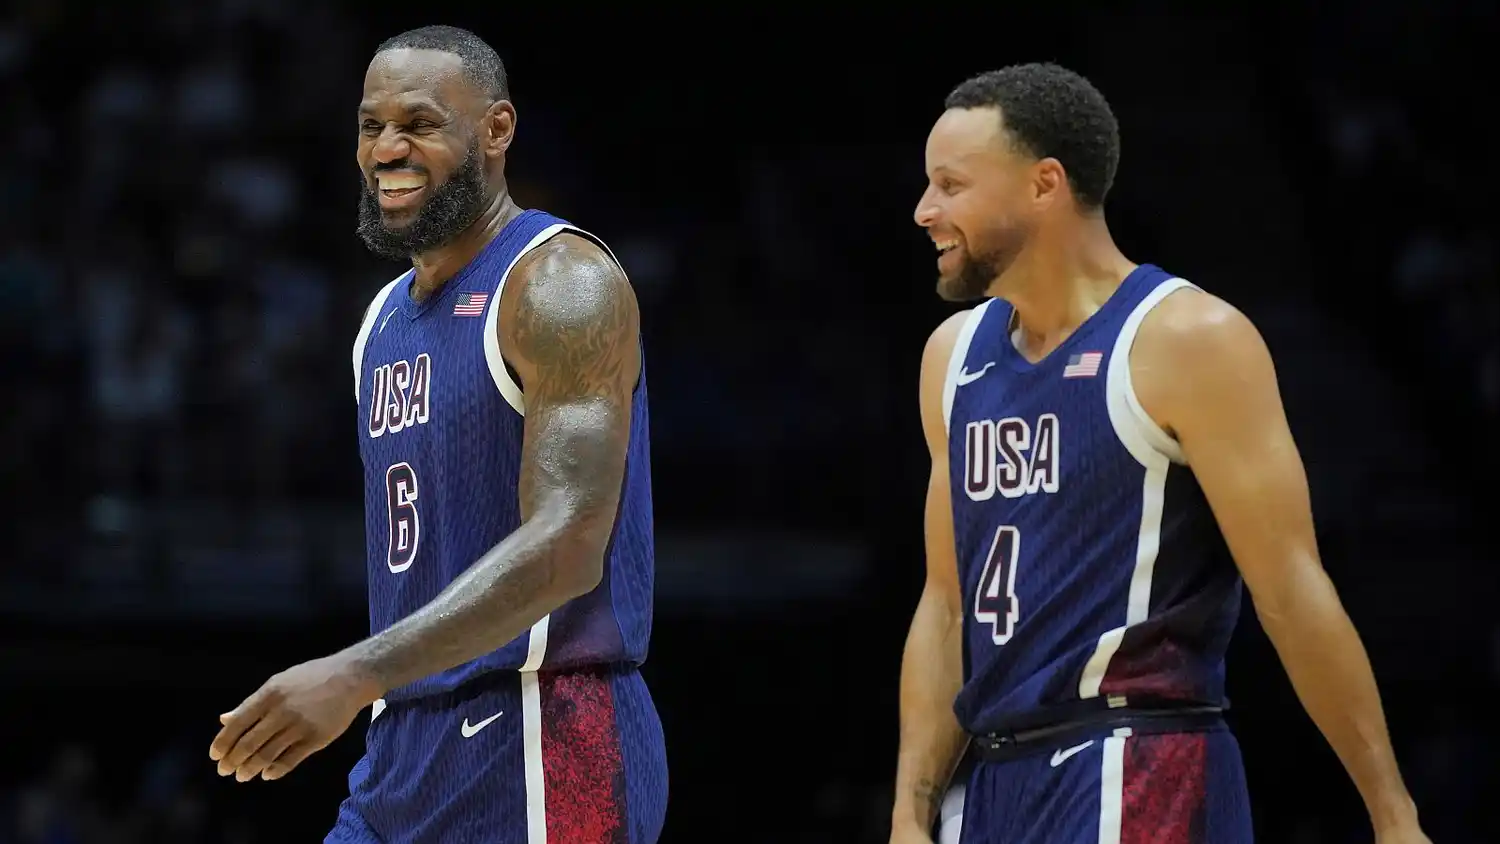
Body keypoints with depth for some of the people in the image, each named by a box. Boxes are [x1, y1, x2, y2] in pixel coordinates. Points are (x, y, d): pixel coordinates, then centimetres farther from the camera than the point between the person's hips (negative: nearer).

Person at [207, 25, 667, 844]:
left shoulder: (559, 285, -10)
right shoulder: (386, 318, 17)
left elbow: (566, 547, -22)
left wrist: (357, 675, -30)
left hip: (543, 753, -8)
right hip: (403, 761, 9)